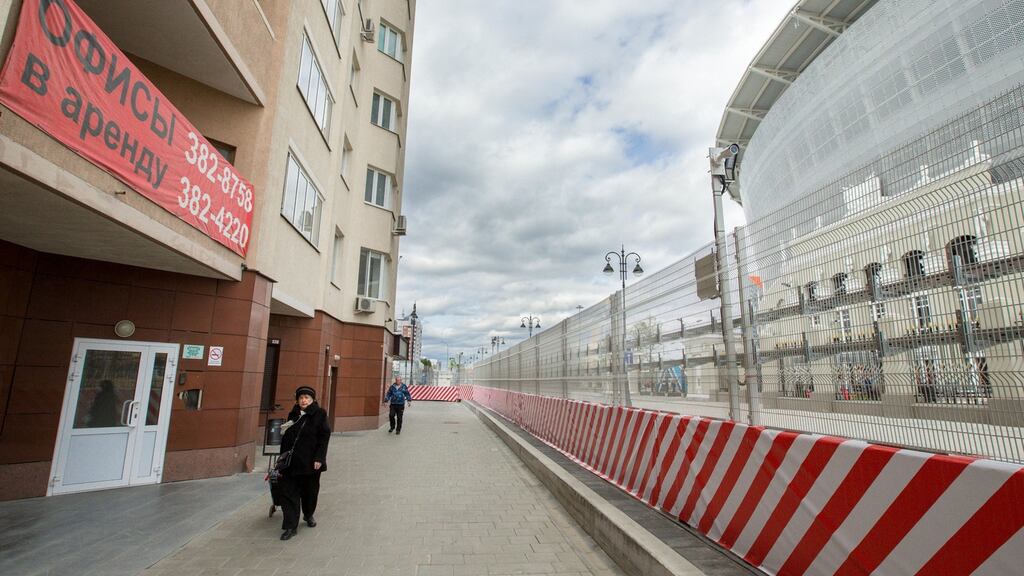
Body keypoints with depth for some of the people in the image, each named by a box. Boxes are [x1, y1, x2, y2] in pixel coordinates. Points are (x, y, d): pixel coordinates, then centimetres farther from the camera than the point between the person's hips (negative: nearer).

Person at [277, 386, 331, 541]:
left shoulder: (319, 414, -6)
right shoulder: (293, 415, 7)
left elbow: (324, 437, -10)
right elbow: (285, 438, 13)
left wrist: (319, 458, -15)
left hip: (310, 462, -3)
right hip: (291, 462, 3)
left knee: (310, 491, 13)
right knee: (288, 491, -1)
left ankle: (308, 515, 39)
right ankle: (290, 526, 9)